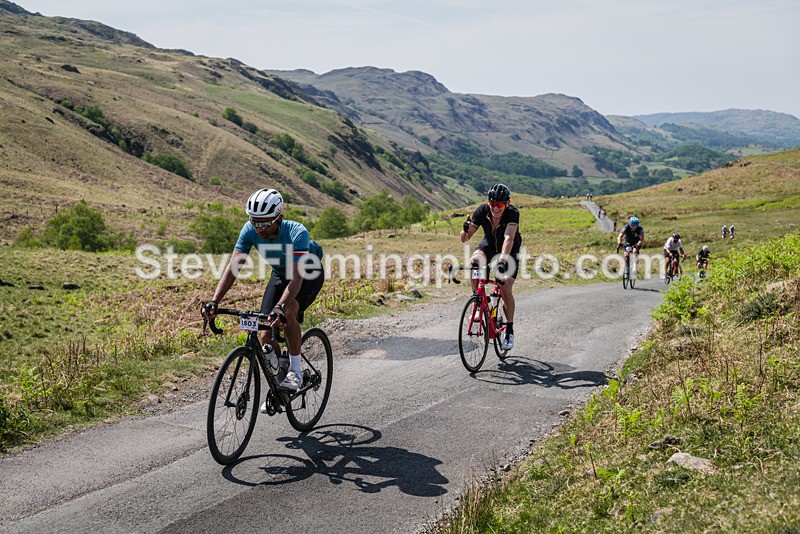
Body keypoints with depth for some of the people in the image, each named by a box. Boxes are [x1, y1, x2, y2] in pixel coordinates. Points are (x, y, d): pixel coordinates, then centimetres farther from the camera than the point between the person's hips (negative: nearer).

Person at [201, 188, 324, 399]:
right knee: (266, 337, -8)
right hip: (280, 273, 4)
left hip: (309, 274, -4)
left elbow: (297, 277, -47)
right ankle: (279, 385, 18)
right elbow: (233, 266, -28)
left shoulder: (297, 233, -38)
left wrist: (280, 307, -62)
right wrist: (214, 301, -41)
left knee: (288, 313, -34)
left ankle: (295, 370, -13)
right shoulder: (250, 230, -25)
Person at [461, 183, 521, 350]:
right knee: (475, 260, -33)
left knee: (506, 289, -16)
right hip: (489, 245, 2)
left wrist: (502, 260, -63)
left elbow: (509, 238, -47)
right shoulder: (482, 211, -24)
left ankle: (509, 331, 2)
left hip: (509, 251, -2)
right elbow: (464, 239, -23)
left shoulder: (512, 213, -33)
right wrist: (465, 230, -46)